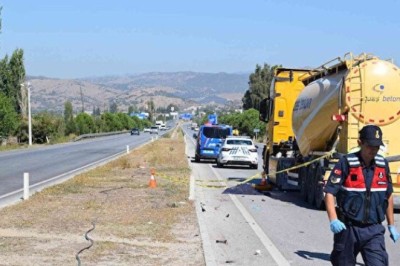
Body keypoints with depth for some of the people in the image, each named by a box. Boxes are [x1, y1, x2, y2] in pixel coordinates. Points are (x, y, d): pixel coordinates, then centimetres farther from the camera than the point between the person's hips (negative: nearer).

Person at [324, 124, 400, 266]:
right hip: (348, 228, -3)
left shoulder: (383, 164, 5)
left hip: (374, 231, 3)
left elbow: (388, 196, 17)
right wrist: (333, 220, -25)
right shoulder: (346, 163, -9)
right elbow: (329, 193, -13)